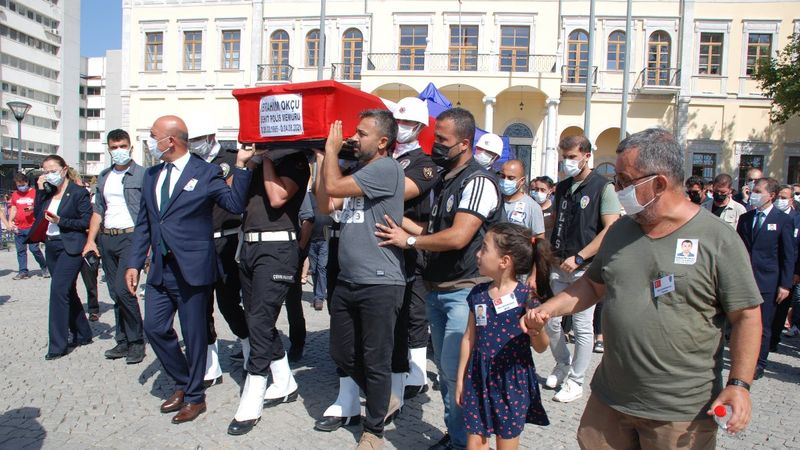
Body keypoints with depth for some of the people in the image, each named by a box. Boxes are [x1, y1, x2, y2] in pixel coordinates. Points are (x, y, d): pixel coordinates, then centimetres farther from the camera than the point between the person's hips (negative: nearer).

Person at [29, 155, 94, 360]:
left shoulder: (78, 193, -9)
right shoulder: (48, 192, 11)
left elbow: (87, 222, -11)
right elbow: (37, 214, 5)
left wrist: (61, 221, -19)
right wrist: (40, 190, -1)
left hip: (70, 247, -8)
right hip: (51, 246, 8)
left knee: (59, 289, -13)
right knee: (67, 292, 14)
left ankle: (58, 344, -5)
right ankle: (82, 334, 27)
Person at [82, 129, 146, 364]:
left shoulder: (142, 175, -3)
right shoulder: (104, 177, 15)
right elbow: (98, 210, 18)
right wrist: (91, 240, 8)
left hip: (131, 237, -6)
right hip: (106, 239, 6)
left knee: (123, 289, -14)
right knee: (115, 293, 10)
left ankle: (136, 341, 2)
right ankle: (123, 341, 20)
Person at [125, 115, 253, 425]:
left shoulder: (205, 173, -6)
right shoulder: (151, 176, 12)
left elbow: (235, 204, -14)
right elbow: (143, 224, 14)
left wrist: (240, 166, -19)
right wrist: (134, 263, 9)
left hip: (192, 269, -6)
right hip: (160, 269, 6)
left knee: (194, 334, 5)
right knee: (155, 328, 9)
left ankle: (195, 397, 23)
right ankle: (183, 383, 31)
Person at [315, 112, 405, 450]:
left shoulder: (386, 168, -12)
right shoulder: (358, 172, 16)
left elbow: (334, 186, -18)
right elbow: (327, 205, 12)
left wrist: (331, 148, -2)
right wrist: (323, 160, 11)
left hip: (380, 283, -9)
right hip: (347, 280, 9)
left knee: (375, 361, 5)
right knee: (343, 354, 17)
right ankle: (385, 401, 37)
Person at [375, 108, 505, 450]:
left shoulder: (478, 182, -14)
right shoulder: (443, 182, 14)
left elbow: (457, 237, -24)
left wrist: (409, 241, -12)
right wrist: (402, 223, 7)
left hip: (464, 292, -9)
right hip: (437, 290, 9)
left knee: (455, 369, -7)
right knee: (444, 369, 15)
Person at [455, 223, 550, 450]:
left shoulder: (526, 297, -13)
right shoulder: (477, 294, 0)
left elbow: (540, 347, -4)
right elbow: (469, 338, 8)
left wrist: (538, 328, -26)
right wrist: (460, 379, 11)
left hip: (512, 381, -4)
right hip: (479, 379, 4)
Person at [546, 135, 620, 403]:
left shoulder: (602, 187, -6)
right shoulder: (562, 187, 12)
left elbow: (611, 229, -13)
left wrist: (578, 257, -16)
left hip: (585, 269, -5)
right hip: (559, 266, 6)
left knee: (582, 326, 2)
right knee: (550, 320, 8)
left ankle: (576, 382, 16)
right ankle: (562, 365, 32)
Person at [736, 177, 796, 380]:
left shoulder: (784, 220, -4)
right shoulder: (745, 218, 8)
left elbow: (790, 255, -4)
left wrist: (785, 284, -7)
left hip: (768, 283, -4)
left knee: (763, 326, 6)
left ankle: (759, 364, 19)